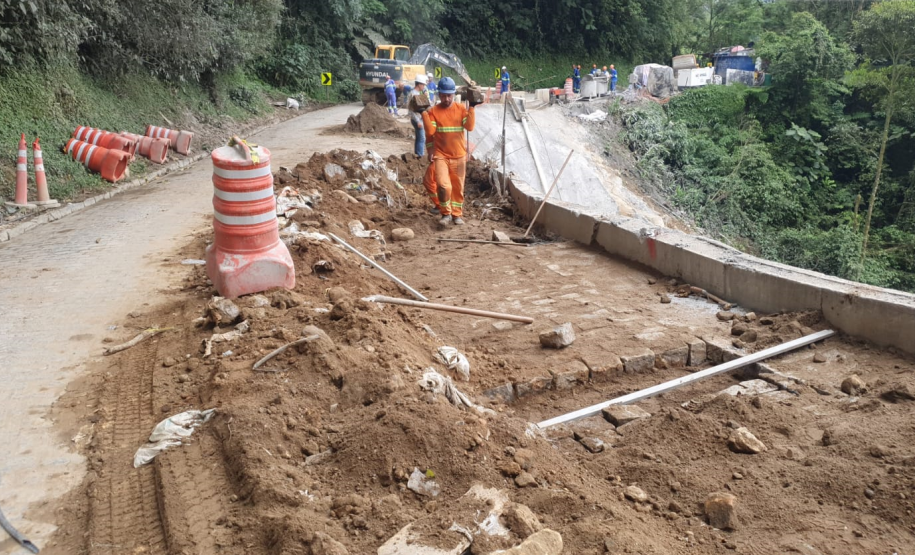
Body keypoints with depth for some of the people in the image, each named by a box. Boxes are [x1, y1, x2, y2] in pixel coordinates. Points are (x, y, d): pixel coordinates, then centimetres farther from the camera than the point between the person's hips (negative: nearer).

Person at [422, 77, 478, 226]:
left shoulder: (461, 109, 3)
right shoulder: (433, 111, -1)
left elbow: (469, 127, -10)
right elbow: (430, 131, -10)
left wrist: (472, 108, -13)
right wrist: (424, 113, -16)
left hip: (459, 156, 2)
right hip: (440, 155, -2)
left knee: (458, 187, 10)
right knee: (443, 185, -17)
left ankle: (457, 214, 25)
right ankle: (445, 213, 1)